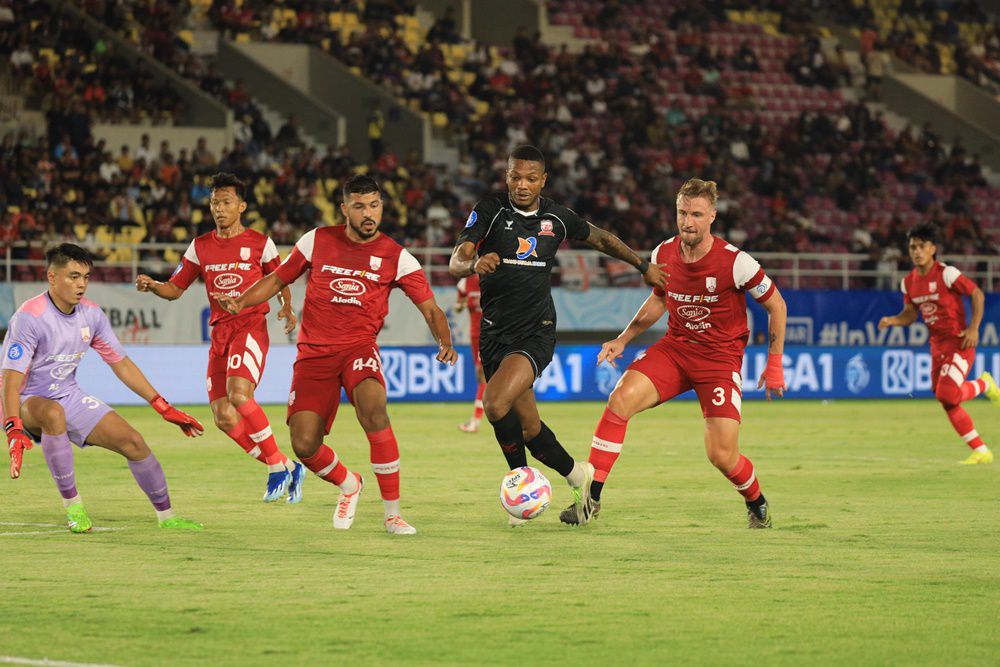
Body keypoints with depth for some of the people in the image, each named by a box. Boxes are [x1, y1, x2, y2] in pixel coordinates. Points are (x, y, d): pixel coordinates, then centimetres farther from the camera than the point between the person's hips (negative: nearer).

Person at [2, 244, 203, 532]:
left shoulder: (92, 314, -1)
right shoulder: (29, 317, -22)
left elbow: (121, 363, 8)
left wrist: (164, 408, 5)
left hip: (70, 397, 6)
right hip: (28, 402, -6)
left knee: (133, 442, -5)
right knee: (53, 413, -41)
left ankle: (166, 516, 16)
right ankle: (72, 505, -27)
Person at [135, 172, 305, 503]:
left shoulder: (259, 243, 3)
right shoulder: (201, 247, 12)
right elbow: (174, 289, 14)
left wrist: (287, 308, -8)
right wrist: (152, 286, -7)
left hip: (251, 326, -5)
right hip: (219, 332, 5)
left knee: (239, 395, -27)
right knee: (224, 418, -3)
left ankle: (277, 466, -13)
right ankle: (288, 468, 11)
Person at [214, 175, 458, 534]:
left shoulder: (396, 257, 0)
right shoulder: (317, 241, 4)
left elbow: (430, 309, 0)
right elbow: (277, 279, 15)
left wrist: (445, 342, -19)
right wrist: (240, 302, -1)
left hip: (359, 346, -2)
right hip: (314, 352, 2)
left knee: (373, 410, -33)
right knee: (304, 446, -9)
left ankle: (392, 514, -21)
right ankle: (348, 484, 27)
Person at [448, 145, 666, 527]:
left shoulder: (557, 218, 1)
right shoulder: (489, 211, -5)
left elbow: (601, 239, 21)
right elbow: (456, 262, -16)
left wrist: (643, 266, 27)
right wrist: (475, 265, -38)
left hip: (537, 332, -2)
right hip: (495, 333, 2)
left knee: (496, 402, -25)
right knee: (528, 426, 6)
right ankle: (576, 475, 29)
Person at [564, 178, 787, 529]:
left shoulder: (735, 262, -18)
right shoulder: (663, 255, -4)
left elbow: (776, 305, -4)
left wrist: (775, 364, -2)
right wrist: (623, 339, 8)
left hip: (721, 357, -3)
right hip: (674, 347, 4)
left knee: (722, 456, -11)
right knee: (621, 397, -23)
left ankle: (757, 504, 25)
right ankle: (591, 499, -20)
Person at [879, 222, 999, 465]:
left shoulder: (946, 274, -16)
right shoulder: (909, 282, 4)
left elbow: (977, 294, -10)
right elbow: (910, 314, 12)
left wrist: (973, 328, -16)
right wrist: (892, 321, -9)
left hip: (959, 342, -7)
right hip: (937, 345, 7)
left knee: (947, 394, -22)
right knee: (947, 403, 5)